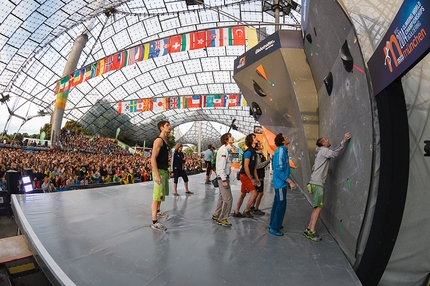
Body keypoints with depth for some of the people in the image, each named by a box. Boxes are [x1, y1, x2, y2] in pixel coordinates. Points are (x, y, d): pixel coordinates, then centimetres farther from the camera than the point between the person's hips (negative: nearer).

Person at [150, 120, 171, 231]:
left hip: (164, 170, 10)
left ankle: (158, 211, 42)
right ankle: (154, 222, -3)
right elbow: (153, 158, -21)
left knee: (161, 194, 24)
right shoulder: (158, 140, -15)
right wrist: (157, 175, -26)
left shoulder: (165, 141, 14)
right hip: (159, 171, -10)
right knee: (157, 196, -8)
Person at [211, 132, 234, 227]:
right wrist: (224, 180, -22)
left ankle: (216, 215, 28)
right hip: (223, 177, -10)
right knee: (228, 199, -7)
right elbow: (221, 166, -21)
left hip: (225, 176, 10)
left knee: (222, 198, 17)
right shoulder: (223, 149, -15)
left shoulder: (227, 149, 13)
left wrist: (226, 178, 10)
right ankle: (222, 219, 4)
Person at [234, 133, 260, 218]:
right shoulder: (248, 151, -17)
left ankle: (236, 212, 23)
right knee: (254, 193, -10)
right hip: (245, 176, -9)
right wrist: (251, 179, -16)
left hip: (249, 176, 9)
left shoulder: (253, 151, 12)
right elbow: (246, 166, -20)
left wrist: (256, 178, 13)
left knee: (243, 194, 13)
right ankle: (246, 211, 6)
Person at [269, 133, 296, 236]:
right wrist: (290, 181, -22)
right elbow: (279, 169, -24)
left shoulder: (284, 151, 11)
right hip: (281, 183, -9)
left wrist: (289, 181, 17)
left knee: (277, 204, 17)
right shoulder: (280, 150, -18)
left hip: (281, 182, 9)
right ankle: (274, 228, 11)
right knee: (281, 205, -1)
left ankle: (273, 224, 30)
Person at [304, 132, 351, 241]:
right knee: (319, 206, -9)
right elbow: (334, 153, -24)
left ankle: (309, 229, 11)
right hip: (317, 183, -9)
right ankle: (312, 231, -7)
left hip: (316, 182, 9)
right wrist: (344, 141, -24)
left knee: (317, 207, 9)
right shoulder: (324, 150, -7)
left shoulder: (322, 151, 24)